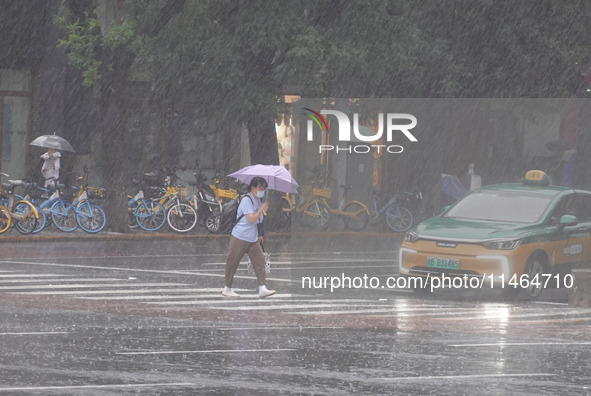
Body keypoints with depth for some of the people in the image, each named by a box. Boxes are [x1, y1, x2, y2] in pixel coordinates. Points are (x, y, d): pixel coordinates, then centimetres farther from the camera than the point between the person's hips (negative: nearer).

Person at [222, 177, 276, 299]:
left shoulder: (258, 200, 11)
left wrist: (258, 235, 22)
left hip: (253, 238, 8)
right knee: (233, 263, 2)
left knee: (259, 260, -5)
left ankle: (262, 288, -10)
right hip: (240, 238, -8)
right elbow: (251, 219, -26)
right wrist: (262, 208, -19)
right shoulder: (246, 200, -16)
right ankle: (227, 289, 14)